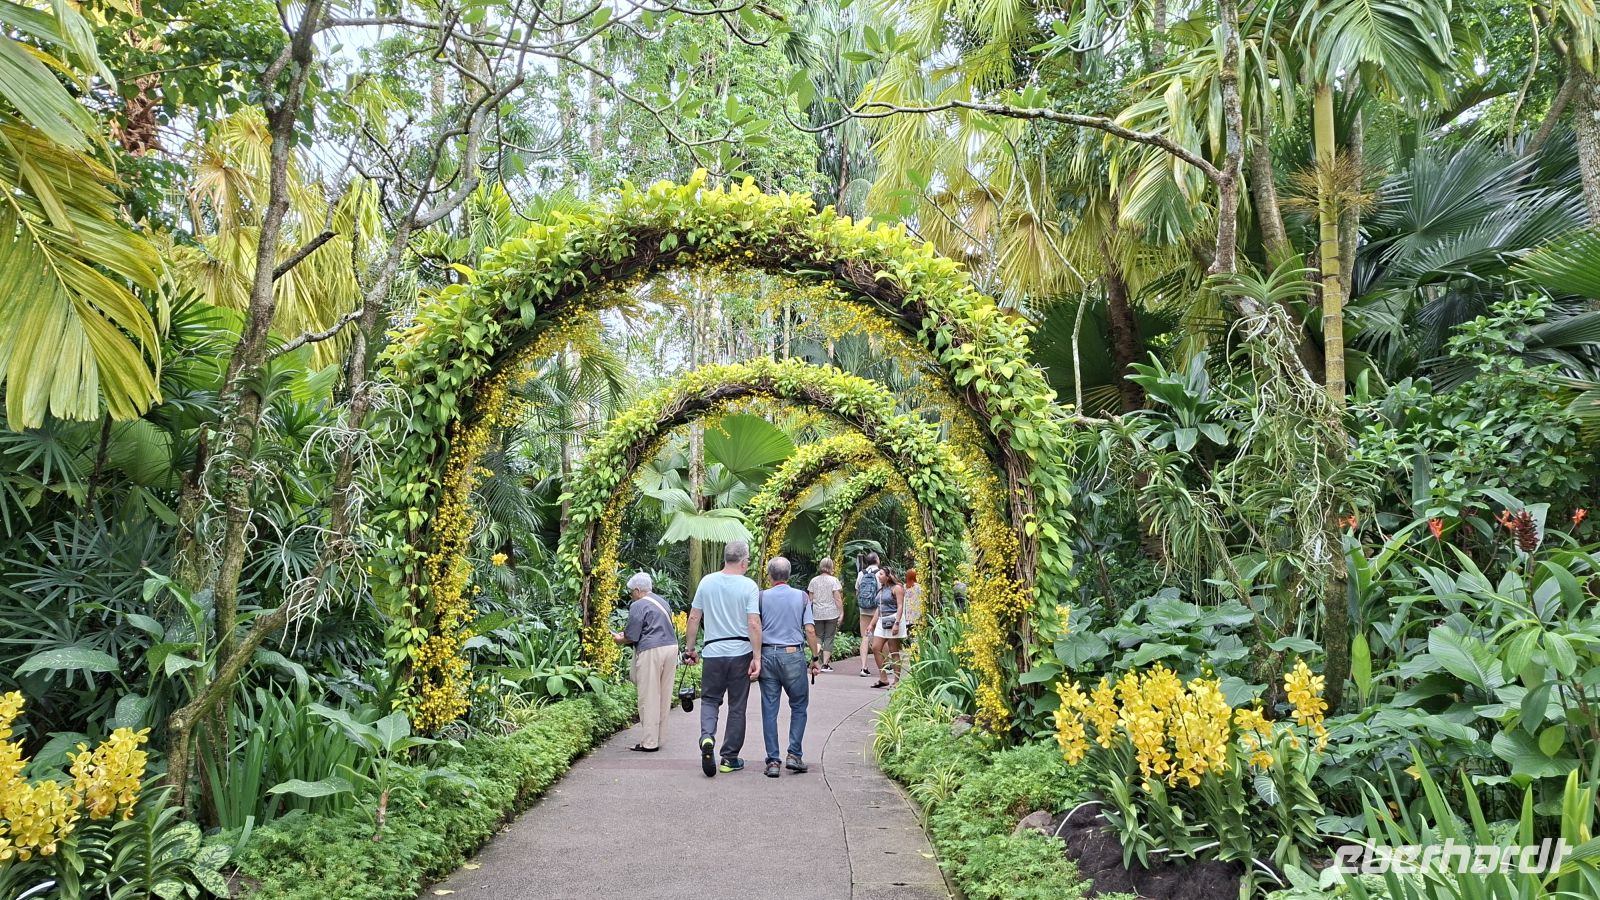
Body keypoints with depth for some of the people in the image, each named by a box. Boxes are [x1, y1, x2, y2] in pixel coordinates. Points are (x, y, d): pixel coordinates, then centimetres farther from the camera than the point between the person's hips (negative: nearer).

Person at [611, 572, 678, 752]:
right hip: (671, 647, 8)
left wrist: (620, 639, 15)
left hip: (651, 651, -8)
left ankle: (649, 742, 2)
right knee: (664, 696, 12)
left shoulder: (638, 606, -7)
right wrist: (626, 634, 30)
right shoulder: (662, 602, 18)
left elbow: (632, 636, -7)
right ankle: (659, 737, 19)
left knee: (649, 698, -1)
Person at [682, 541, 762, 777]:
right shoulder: (749, 586, -8)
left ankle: (707, 737, -13)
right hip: (741, 653, -2)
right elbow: (754, 624, -14)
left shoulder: (707, 582, 1)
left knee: (710, 700, 14)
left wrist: (689, 648, 14)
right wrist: (757, 658, -10)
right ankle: (730, 758, 14)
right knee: (737, 706, 9)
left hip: (713, 652, 2)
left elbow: (694, 618, 4)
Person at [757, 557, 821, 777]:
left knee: (769, 709, 5)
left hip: (767, 655, 1)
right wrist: (815, 658, 5)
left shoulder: (762, 597, 2)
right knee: (799, 706, 13)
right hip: (793, 654, -1)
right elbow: (810, 630, -2)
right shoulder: (801, 596, 2)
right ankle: (794, 755, 5)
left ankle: (772, 761, 5)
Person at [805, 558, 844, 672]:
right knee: (829, 638, 5)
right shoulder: (833, 580, -5)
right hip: (832, 614, -3)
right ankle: (825, 664, 2)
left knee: (818, 637, 12)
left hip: (817, 614, 3)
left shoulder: (813, 581, 5)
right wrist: (841, 613, -6)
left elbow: (810, 599, 8)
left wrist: (809, 613, 17)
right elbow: (838, 599, -10)